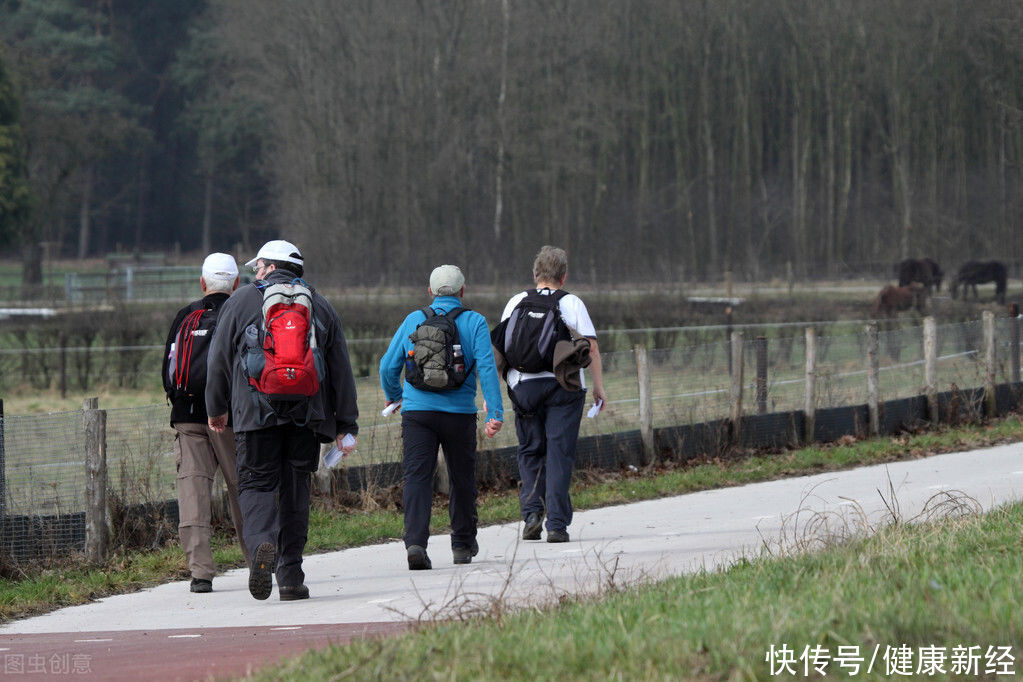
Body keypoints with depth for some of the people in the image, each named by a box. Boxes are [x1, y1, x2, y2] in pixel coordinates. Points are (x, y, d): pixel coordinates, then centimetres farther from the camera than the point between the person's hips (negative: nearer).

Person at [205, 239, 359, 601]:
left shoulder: (242, 301, 8)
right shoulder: (320, 306, 14)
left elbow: (219, 359, 10)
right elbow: (341, 370, 11)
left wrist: (216, 408, 23)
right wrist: (347, 425, 13)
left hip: (256, 409, -2)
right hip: (307, 413, 2)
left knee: (257, 482, 2)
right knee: (295, 488, 8)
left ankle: (262, 541, -28)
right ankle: (290, 576, 5)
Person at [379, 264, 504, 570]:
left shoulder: (414, 320, 7)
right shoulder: (474, 322, 1)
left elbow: (389, 365, 9)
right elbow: (486, 368, -9)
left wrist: (392, 394, 30)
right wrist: (495, 413, -12)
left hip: (417, 410, 1)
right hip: (459, 414, 0)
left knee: (417, 477, -6)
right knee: (462, 478, 16)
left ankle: (415, 542, -25)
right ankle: (463, 544, 28)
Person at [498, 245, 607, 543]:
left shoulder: (516, 303, 7)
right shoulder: (572, 303, 3)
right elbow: (591, 346, -2)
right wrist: (599, 386, 4)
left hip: (524, 385, 2)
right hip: (564, 386, -2)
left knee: (530, 452, 15)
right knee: (559, 454, 0)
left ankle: (531, 511, -1)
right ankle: (557, 524, -5)